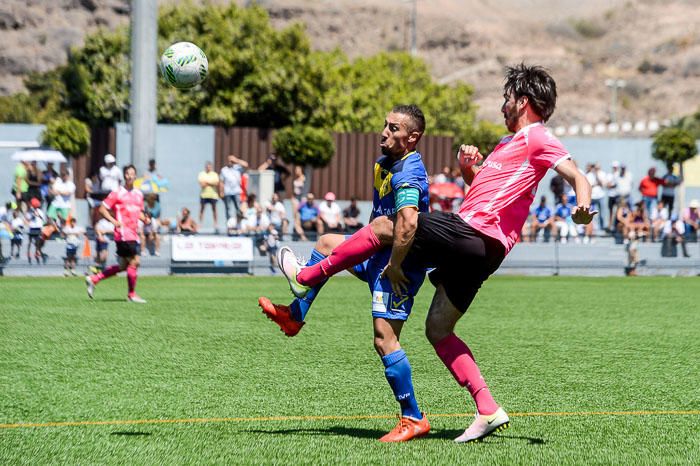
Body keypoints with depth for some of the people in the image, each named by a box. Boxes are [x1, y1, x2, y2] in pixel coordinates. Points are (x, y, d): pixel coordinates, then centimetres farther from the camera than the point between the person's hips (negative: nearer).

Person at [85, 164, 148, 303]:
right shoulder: (117, 193, -4)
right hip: (124, 234, -8)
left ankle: (93, 279, 21)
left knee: (123, 266, 11)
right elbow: (102, 209, -2)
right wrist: (114, 221, -15)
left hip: (134, 234, 8)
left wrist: (144, 219, 5)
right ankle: (131, 294, 1)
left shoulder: (139, 194, 15)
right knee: (135, 261, -11)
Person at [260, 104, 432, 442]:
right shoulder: (383, 164, 11)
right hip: (379, 251, 10)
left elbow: (408, 223, -35)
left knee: (384, 340, -15)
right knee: (327, 245, 22)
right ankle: (295, 315, 29)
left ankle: (413, 419, -10)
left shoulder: (407, 173, -21)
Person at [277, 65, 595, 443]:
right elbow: (477, 184, 36)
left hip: (473, 234, -10)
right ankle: (488, 410, 3)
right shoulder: (511, 142, 26)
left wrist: (582, 205, -37)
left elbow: (577, 176, -16)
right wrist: (468, 166, 13)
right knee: (438, 330, 9)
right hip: (479, 250, 10)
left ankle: (306, 277, 10)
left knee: (383, 227, 0)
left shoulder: (537, 138, -4)